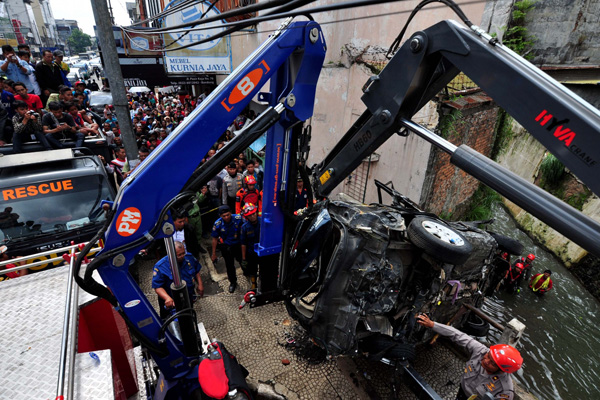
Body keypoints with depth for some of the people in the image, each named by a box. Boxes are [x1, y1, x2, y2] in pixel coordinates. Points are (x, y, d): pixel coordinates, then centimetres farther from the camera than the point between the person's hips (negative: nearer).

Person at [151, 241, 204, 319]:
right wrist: (167, 298, -42)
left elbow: (197, 271, 4)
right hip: (172, 302, -4)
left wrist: (200, 284, -6)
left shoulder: (189, 257, -13)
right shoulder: (160, 267, -26)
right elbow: (157, 287, -26)